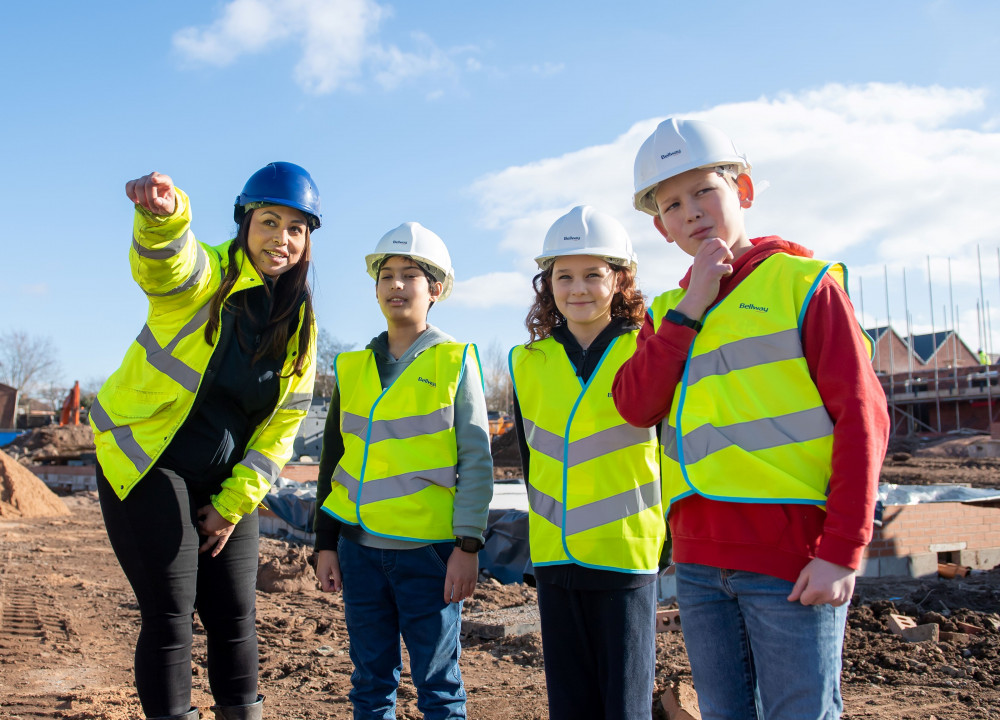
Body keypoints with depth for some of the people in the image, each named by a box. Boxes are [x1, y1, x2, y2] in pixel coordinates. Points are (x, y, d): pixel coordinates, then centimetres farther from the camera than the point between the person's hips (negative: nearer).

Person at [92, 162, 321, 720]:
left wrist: (235, 502, -2)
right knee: (170, 615, -4)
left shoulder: (301, 324, 1)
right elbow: (163, 260, -37)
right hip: (145, 466, -4)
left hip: (224, 483, 5)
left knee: (236, 614, 9)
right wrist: (163, 213, -60)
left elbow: (283, 423, 3)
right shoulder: (202, 277, -11)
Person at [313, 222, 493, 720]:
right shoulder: (352, 367, 10)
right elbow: (333, 460, 14)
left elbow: (476, 461, -3)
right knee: (371, 679, 12)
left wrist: (469, 546, -9)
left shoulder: (456, 361, -1)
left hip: (428, 548, -3)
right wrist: (325, 543, 11)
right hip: (360, 545, 4)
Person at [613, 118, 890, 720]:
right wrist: (690, 308, -8)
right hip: (699, 561, 5)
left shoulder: (804, 281, -2)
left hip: (792, 558, -5)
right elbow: (636, 406, -2)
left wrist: (842, 551, -13)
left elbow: (862, 416, -8)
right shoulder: (668, 312, 14)